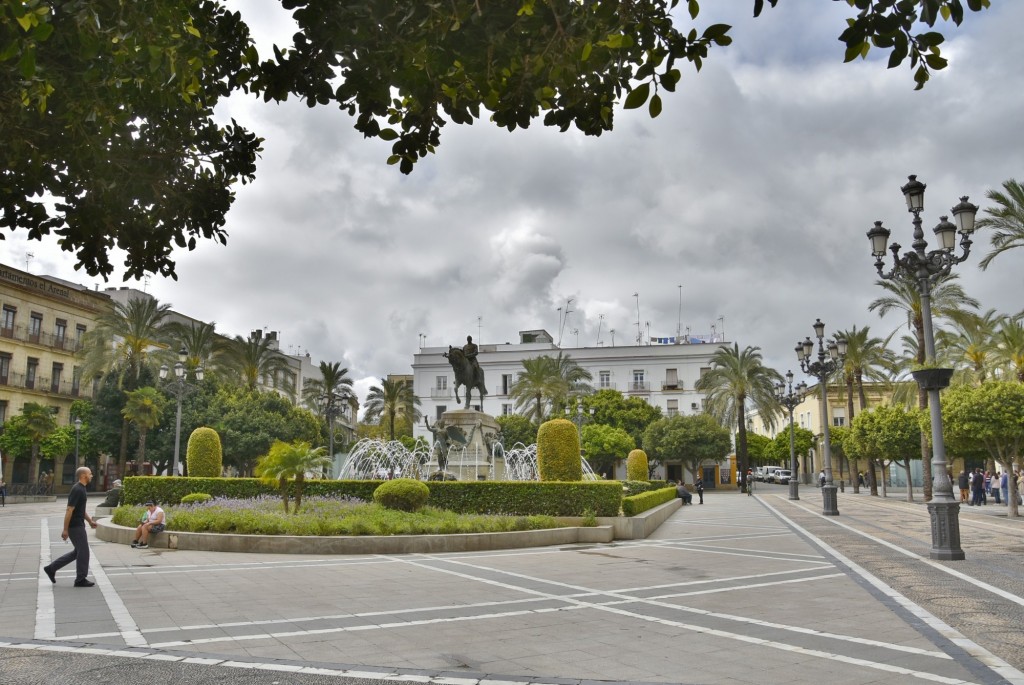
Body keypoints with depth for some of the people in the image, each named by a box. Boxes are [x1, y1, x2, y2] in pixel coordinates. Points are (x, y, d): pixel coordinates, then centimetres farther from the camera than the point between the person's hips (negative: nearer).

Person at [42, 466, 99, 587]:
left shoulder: (81, 489, 12)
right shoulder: (77, 490, -20)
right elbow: (69, 510, -22)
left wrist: (90, 521, 15)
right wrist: (65, 529, -21)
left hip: (79, 525, 10)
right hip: (75, 526, -10)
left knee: (78, 552, 16)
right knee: (83, 551, -3)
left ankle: (52, 568, 23)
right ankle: (81, 579, 5)